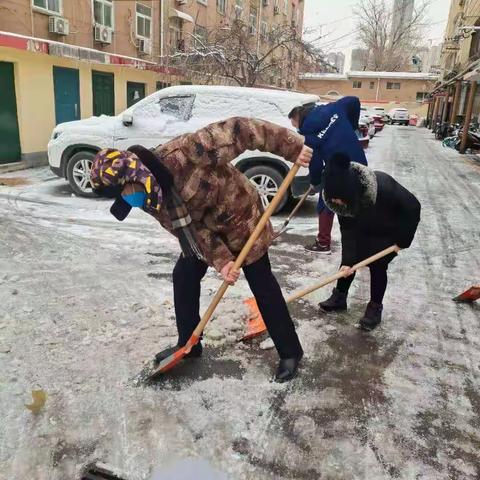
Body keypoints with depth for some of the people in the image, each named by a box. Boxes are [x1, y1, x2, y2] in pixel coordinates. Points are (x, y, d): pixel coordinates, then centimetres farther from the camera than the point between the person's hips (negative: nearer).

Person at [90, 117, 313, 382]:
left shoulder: (180, 153, -37)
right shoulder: (149, 200, -13)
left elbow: (235, 131, -36)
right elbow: (189, 228, -13)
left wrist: (292, 147, -38)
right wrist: (221, 260, -25)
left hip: (240, 216, -6)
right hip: (206, 228, 7)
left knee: (263, 286, -1)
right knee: (183, 277, 6)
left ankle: (290, 351, 13)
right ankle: (188, 343, 25)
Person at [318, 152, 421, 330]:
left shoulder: (383, 187, -42)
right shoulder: (341, 198, -27)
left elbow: (412, 207, -29)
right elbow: (347, 229, -21)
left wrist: (402, 240, -21)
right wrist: (348, 260, -29)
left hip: (389, 232, -4)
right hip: (365, 229, 5)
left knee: (377, 264, -8)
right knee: (349, 259, 3)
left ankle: (375, 307, 9)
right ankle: (339, 296, 22)